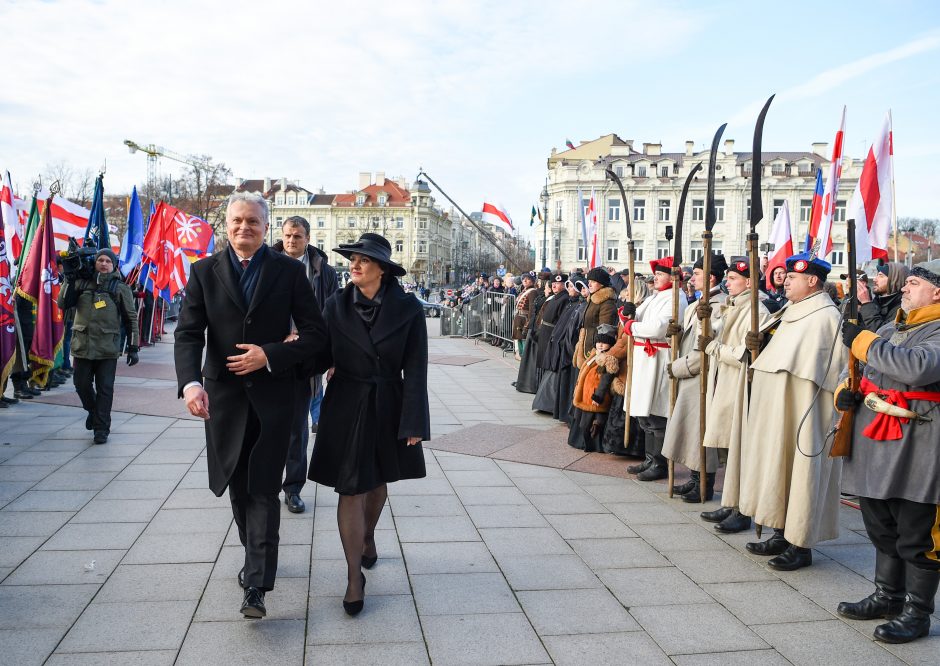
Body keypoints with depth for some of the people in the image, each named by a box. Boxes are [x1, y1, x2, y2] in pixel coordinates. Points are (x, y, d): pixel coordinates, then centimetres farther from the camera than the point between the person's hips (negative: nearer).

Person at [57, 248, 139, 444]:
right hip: (82, 345, 2)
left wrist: (133, 347, -2)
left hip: (108, 348, -2)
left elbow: (131, 319, 3)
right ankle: (93, 410, 38)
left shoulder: (121, 288, 3)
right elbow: (63, 304, 5)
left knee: (105, 389, 0)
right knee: (81, 384, 10)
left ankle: (101, 428, 10)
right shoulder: (82, 283, 9)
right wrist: (69, 280, -5)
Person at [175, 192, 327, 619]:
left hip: (273, 394, -2)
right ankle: (255, 555, 37)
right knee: (237, 486, 15)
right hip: (223, 393, 3)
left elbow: (314, 333, -2)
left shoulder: (290, 271, 0)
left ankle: (257, 586, 0)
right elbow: (188, 333, -5)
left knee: (264, 489, -4)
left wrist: (270, 355, -16)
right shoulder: (204, 272, 3)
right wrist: (190, 382, -22)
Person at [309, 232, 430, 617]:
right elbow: (322, 356, -1)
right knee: (350, 490, -1)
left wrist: (414, 422, -11)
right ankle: (354, 576, 9)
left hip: (387, 408, 1)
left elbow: (415, 369, -9)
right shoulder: (337, 305, -5)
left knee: (377, 481, 21)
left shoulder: (407, 308, -10)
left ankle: (368, 537, 48)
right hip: (346, 408, 0)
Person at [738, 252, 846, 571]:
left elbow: (813, 373, -20)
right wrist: (756, 342, 3)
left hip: (803, 414, -9)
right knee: (778, 467, 13)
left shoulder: (826, 317, -14)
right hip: (777, 412, 10)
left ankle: (801, 545, 8)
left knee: (801, 471, -2)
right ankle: (782, 535, 24)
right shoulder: (791, 313, 15)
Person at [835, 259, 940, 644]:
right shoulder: (891, 329, 15)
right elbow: (856, 370, 21)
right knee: (883, 528, 18)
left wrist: (863, 341, -21)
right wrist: (844, 392, -1)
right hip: (876, 443, 8)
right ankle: (888, 597, 32)